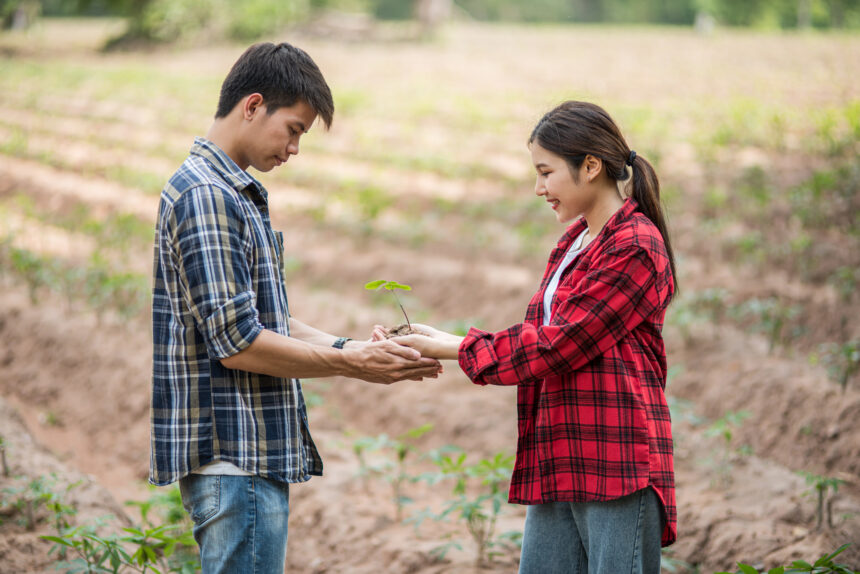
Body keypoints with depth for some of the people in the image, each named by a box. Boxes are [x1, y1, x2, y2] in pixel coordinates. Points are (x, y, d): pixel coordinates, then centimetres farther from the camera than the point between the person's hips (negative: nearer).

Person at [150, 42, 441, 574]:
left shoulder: (236, 194, 18)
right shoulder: (207, 194, -15)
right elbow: (237, 343, -19)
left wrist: (349, 346, 5)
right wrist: (350, 364, -12)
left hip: (251, 455, 10)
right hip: (235, 456, -10)